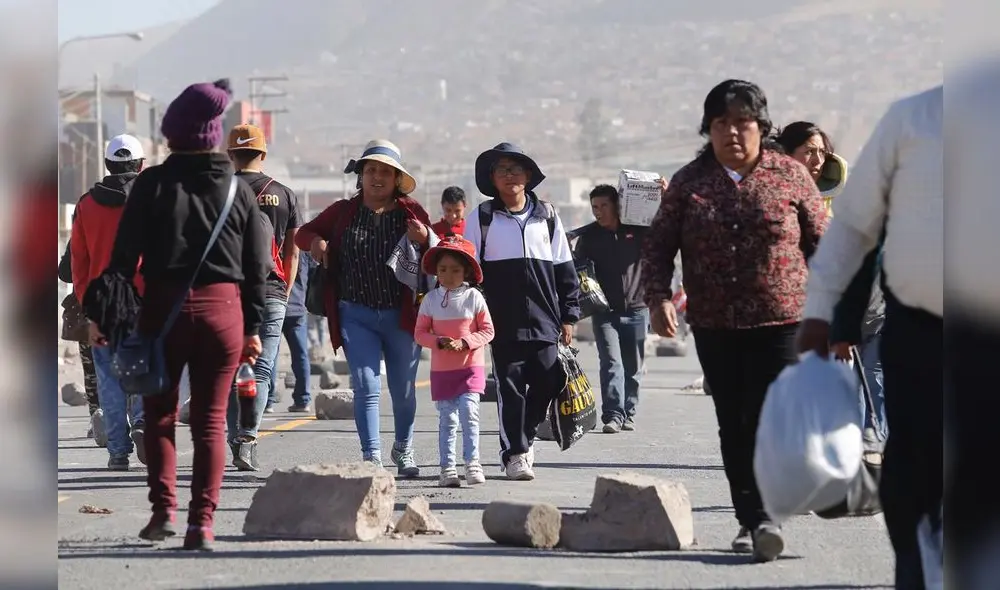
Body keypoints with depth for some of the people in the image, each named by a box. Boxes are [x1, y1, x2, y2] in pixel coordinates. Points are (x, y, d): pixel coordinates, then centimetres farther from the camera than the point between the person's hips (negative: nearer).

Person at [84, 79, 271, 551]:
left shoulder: (153, 184, -2)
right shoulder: (238, 189, 5)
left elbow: (124, 254, -5)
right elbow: (257, 266, 7)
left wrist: (102, 313, -1)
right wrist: (253, 328, 12)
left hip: (163, 309, -1)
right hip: (223, 311, 1)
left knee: (159, 412, 13)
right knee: (211, 420, 6)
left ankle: (163, 507, 2)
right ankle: (202, 522, 1)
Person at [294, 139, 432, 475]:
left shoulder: (412, 213, 4)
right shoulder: (343, 212, 6)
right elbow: (303, 233, 17)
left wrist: (426, 239, -17)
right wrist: (315, 240, -6)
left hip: (403, 316, 0)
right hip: (356, 316, 0)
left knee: (404, 390, 10)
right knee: (366, 388, -9)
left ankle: (403, 449, 33)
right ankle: (371, 457, -8)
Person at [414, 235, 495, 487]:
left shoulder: (474, 297, -4)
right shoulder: (430, 299, 0)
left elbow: (487, 331, -1)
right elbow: (421, 333, 2)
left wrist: (465, 343, -16)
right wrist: (440, 342, -16)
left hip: (471, 366, -2)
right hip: (441, 369, 2)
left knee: (469, 412, -13)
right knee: (447, 418, 5)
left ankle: (472, 462, -8)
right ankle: (447, 467, 8)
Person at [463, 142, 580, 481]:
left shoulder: (546, 216, 10)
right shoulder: (483, 218, 5)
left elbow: (564, 269, 13)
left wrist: (568, 315, 9)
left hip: (544, 320, 2)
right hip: (503, 322, -2)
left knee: (548, 383, 1)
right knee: (510, 387, -2)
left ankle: (524, 437, 24)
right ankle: (514, 453, 5)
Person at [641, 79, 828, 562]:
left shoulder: (790, 175, 1)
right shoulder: (689, 182, 5)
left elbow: (821, 242, 5)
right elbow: (658, 244, 4)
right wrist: (658, 297, -12)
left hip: (779, 322, -3)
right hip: (714, 326, 3)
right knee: (733, 427, 7)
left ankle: (765, 517, -15)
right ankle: (749, 520, 14)